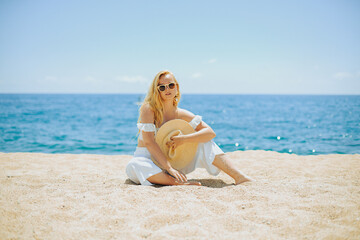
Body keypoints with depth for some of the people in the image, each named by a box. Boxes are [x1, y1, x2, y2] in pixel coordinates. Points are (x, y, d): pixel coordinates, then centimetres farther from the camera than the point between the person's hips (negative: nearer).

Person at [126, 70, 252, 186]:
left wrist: (183, 139, -27)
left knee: (204, 143, -13)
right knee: (133, 166, -38)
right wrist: (169, 168, -32)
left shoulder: (181, 114, -3)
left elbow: (210, 132, -10)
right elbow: (148, 142, -24)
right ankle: (176, 182, -46)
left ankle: (239, 177, -20)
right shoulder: (148, 109, -14)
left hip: (173, 160, 3)